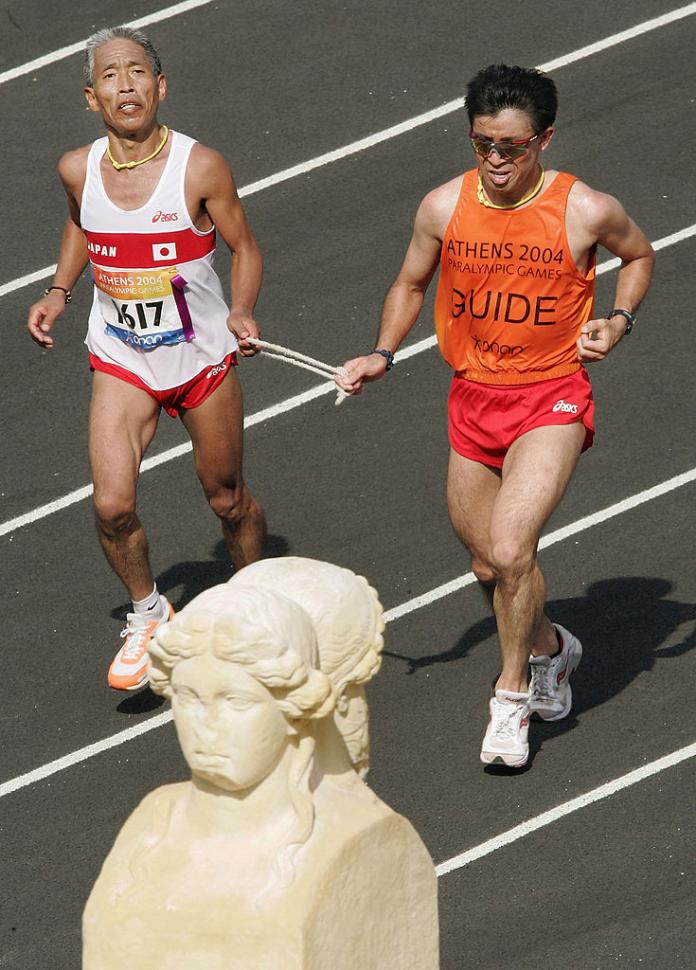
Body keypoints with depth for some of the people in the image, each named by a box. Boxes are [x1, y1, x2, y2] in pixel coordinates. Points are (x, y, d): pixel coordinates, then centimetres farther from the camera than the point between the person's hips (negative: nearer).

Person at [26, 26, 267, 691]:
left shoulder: (200, 168, -18)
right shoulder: (79, 170, -9)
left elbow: (244, 246, -5)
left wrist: (241, 312, -22)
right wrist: (58, 292, 3)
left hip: (204, 359, -2)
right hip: (120, 362, 2)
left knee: (227, 501, 12)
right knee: (112, 506, -12)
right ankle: (148, 613, 15)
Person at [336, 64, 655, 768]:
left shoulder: (585, 210, -12)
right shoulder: (444, 207, -6)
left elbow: (638, 254, 10)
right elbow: (411, 283, 12)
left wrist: (619, 319, -7)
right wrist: (382, 354, -2)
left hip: (552, 399, -4)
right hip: (473, 398, 4)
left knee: (510, 550, -22)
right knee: (488, 567, 14)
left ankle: (512, 695, -1)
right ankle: (550, 647, 45)